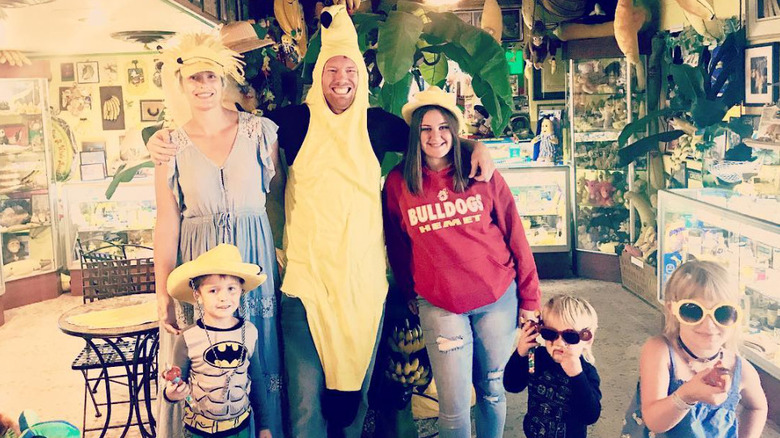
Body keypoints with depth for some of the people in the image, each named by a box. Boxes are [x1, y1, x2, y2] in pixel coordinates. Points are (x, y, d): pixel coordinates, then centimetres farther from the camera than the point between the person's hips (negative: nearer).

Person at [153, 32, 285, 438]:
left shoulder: (260, 131, -1)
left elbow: (279, 198, 3)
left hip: (254, 258, 0)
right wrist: (163, 295, -6)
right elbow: (167, 222, -2)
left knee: (258, 361, 10)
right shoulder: (171, 145, -1)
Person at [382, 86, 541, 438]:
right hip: (439, 306, -1)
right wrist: (410, 295, 13)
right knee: (454, 407, 1)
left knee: (493, 391, 15)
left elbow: (515, 234, 2)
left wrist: (529, 297, 3)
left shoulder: (482, 174, -1)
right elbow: (396, 246, 9)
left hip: (498, 298, 1)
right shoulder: (398, 183, -1)